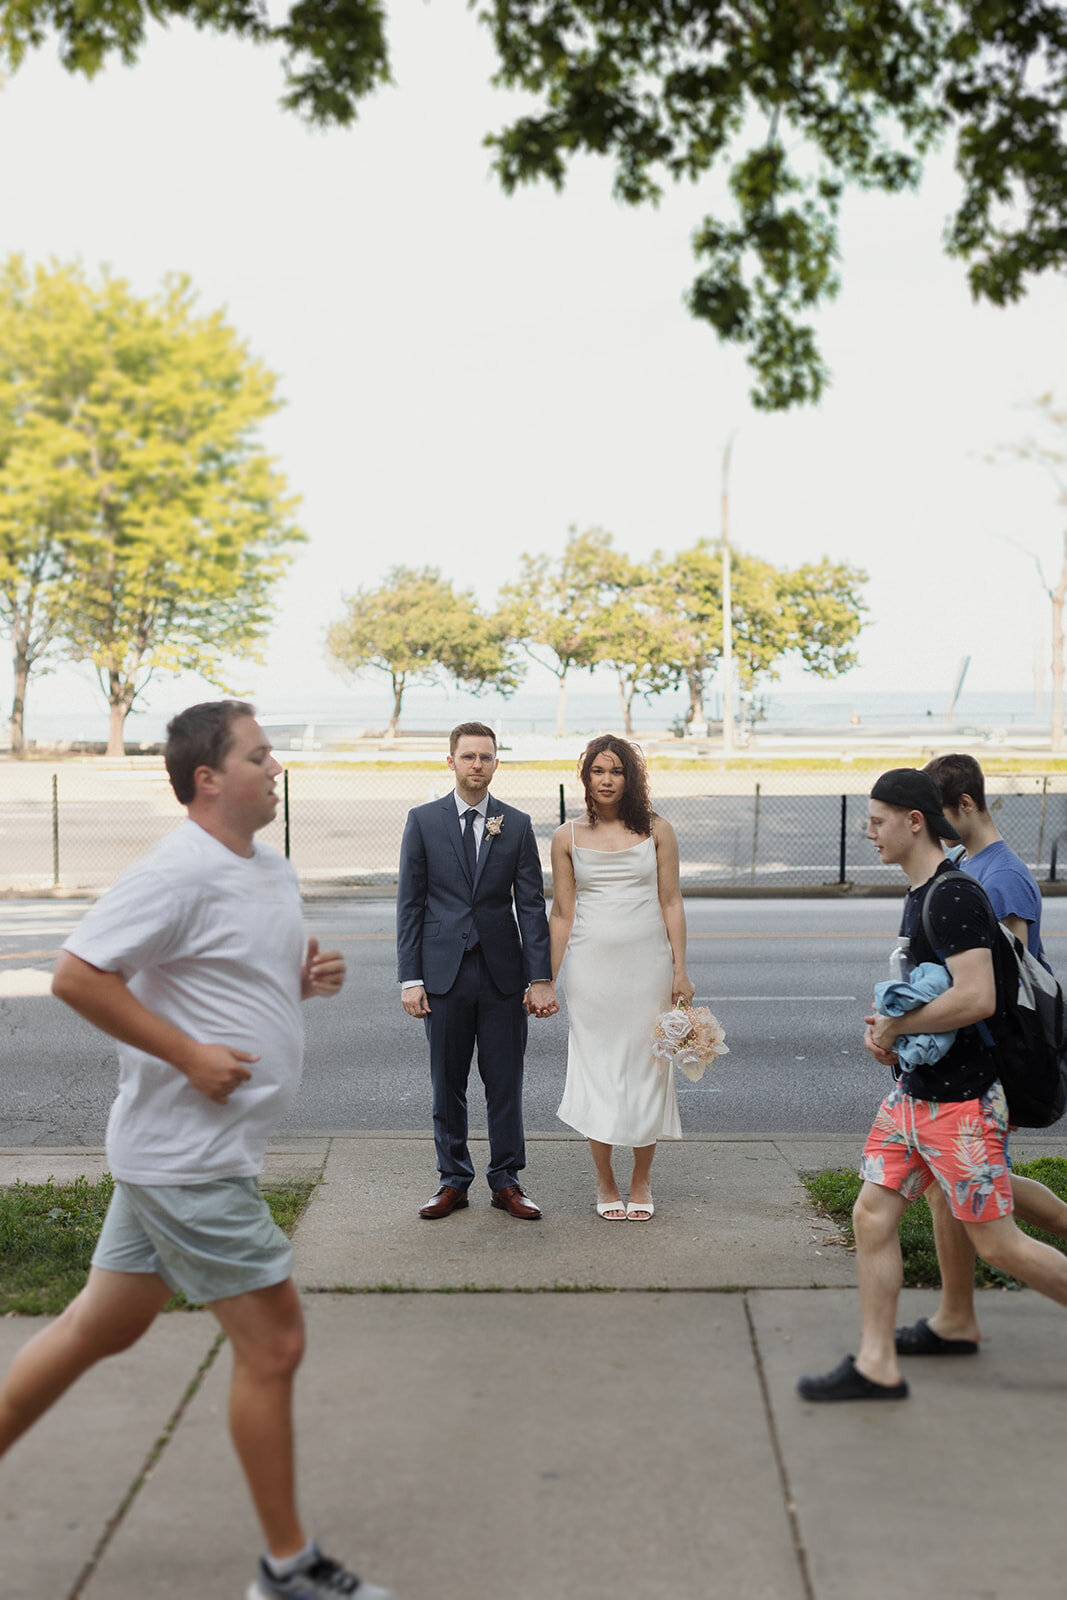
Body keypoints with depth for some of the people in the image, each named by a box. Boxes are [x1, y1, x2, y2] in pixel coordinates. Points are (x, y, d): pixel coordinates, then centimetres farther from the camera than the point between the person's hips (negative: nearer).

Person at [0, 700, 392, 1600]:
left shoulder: (272, 871, 12)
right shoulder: (179, 874, -19)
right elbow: (76, 976, -23)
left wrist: (309, 977, 3)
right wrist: (191, 1054, -22)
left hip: (178, 1154, 9)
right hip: (190, 1159, -9)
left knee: (102, 1327, 18)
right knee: (272, 1345, -1)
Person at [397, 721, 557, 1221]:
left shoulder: (517, 825, 5)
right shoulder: (423, 821, 3)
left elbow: (532, 905, 3)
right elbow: (410, 903, 2)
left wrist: (541, 978, -4)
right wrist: (410, 978, -4)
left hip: (502, 974, 1)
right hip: (443, 973, 0)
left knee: (505, 1084, 5)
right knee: (447, 1086, 7)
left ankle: (506, 1182, 17)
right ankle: (454, 1181, 19)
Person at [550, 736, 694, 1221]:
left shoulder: (656, 830, 3)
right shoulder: (567, 838, 4)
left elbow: (671, 903, 3)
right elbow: (561, 914, 6)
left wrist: (680, 971, -2)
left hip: (648, 963, 0)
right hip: (591, 966, 0)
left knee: (646, 1067, 5)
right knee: (596, 1068, 3)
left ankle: (641, 1183, 21)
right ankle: (605, 1184, 18)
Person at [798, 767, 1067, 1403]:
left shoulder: (955, 896, -19)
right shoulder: (920, 892, 12)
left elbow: (977, 998, -28)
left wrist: (895, 1025, -15)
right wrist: (887, 1028, 7)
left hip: (960, 1100, -10)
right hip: (913, 1091, 10)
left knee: (997, 1242, 0)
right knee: (872, 1216, 6)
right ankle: (877, 1366, 13)